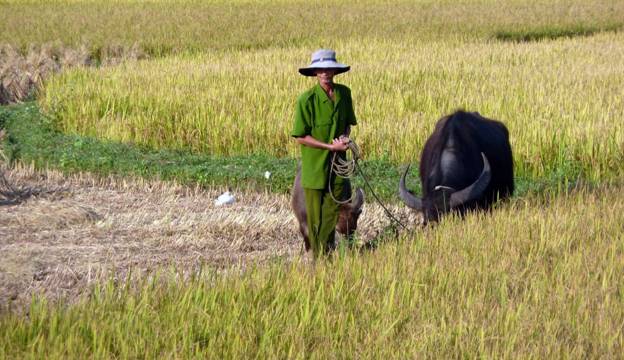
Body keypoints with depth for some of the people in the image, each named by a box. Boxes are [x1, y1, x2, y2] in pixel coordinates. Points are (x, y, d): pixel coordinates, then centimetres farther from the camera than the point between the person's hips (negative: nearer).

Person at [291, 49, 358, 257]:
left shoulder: (344, 93, 2)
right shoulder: (306, 99, -14)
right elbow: (300, 137, -12)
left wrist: (344, 137, -6)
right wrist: (330, 146, -16)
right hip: (314, 166, -4)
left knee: (333, 212, 7)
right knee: (316, 217, 3)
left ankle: (328, 254, 20)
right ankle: (318, 257, 15)